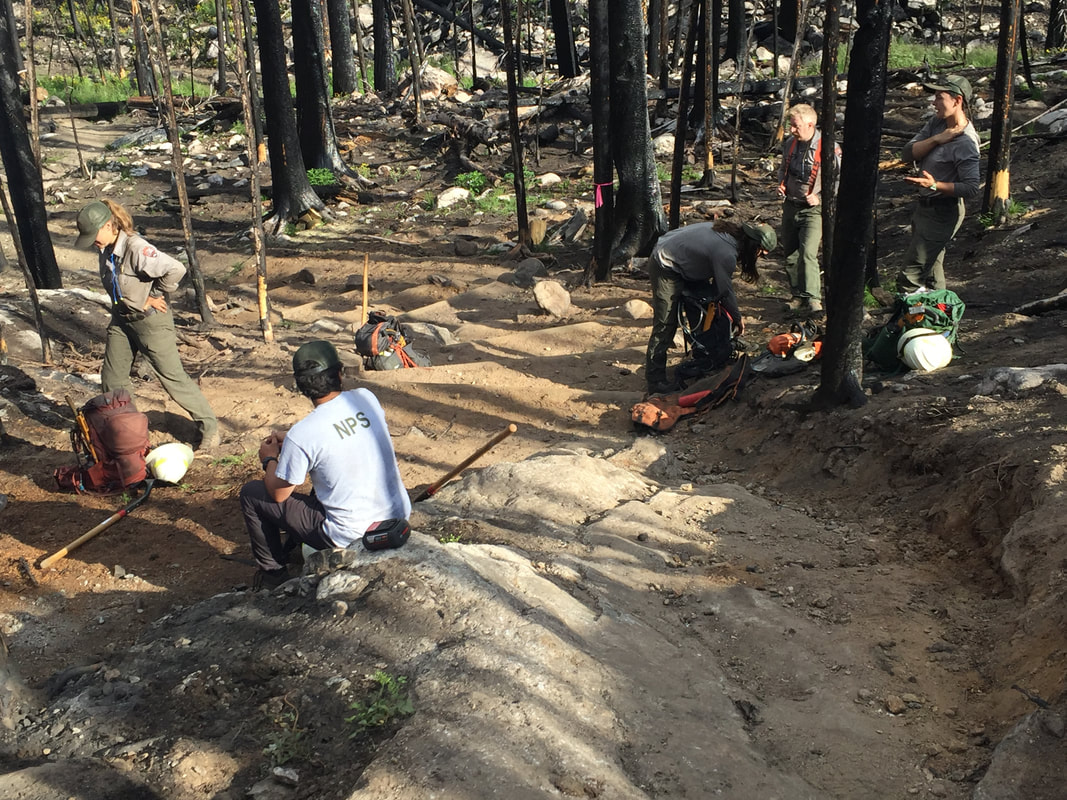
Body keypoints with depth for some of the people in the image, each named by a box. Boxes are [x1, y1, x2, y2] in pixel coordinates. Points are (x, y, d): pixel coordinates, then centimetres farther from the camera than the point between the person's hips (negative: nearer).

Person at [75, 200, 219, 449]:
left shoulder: (136, 248, -27)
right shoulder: (106, 250, -1)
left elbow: (176, 269, -34)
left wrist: (152, 297, -18)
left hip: (150, 320, -8)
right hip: (122, 319, 8)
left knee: (173, 376, -2)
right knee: (111, 378, 13)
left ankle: (209, 426, 11)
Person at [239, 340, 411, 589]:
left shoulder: (300, 435, -21)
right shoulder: (366, 398, -5)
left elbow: (278, 494, -6)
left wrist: (269, 459, 14)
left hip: (350, 536, -6)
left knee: (251, 493, 10)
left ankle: (272, 573, 26)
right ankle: (293, 548, 48)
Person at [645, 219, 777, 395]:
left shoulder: (730, 230, 2)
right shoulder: (726, 253, -26)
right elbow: (726, 290, -15)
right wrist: (737, 319, 0)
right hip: (665, 269, -11)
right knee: (665, 325, -9)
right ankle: (656, 383, -6)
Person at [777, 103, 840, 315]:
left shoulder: (828, 147, -14)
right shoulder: (789, 143, 5)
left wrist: (820, 198, -16)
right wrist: (781, 185, 5)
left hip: (813, 209, -6)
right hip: (790, 206, 6)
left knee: (807, 253, -20)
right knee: (790, 255, 9)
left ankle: (813, 298, -13)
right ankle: (798, 295, 21)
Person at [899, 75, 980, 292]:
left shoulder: (965, 142, -22)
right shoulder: (937, 123, 3)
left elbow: (971, 188, -24)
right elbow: (907, 154, -4)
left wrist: (935, 185, -33)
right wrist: (936, 139, -17)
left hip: (942, 214, -9)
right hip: (924, 207, 9)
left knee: (910, 278, -12)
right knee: (931, 273, 22)